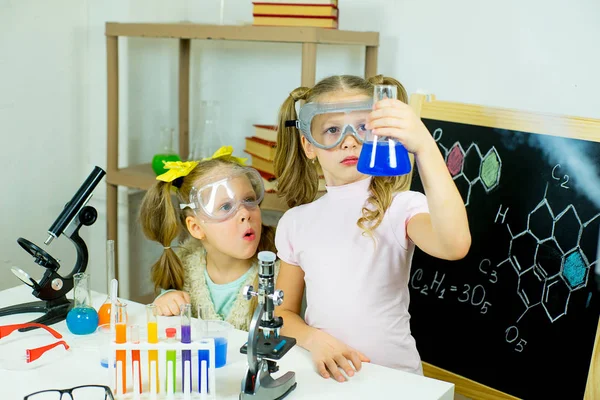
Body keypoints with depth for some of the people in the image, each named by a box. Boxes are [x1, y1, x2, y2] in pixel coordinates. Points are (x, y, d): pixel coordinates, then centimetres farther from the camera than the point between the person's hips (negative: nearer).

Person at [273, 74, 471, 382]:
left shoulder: (401, 207, -8)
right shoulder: (296, 222, 3)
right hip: (325, 372, -1)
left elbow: (455, 246, -28)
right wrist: (314, 339, -11)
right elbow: (284, 311, 10)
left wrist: (424, 146, -35)